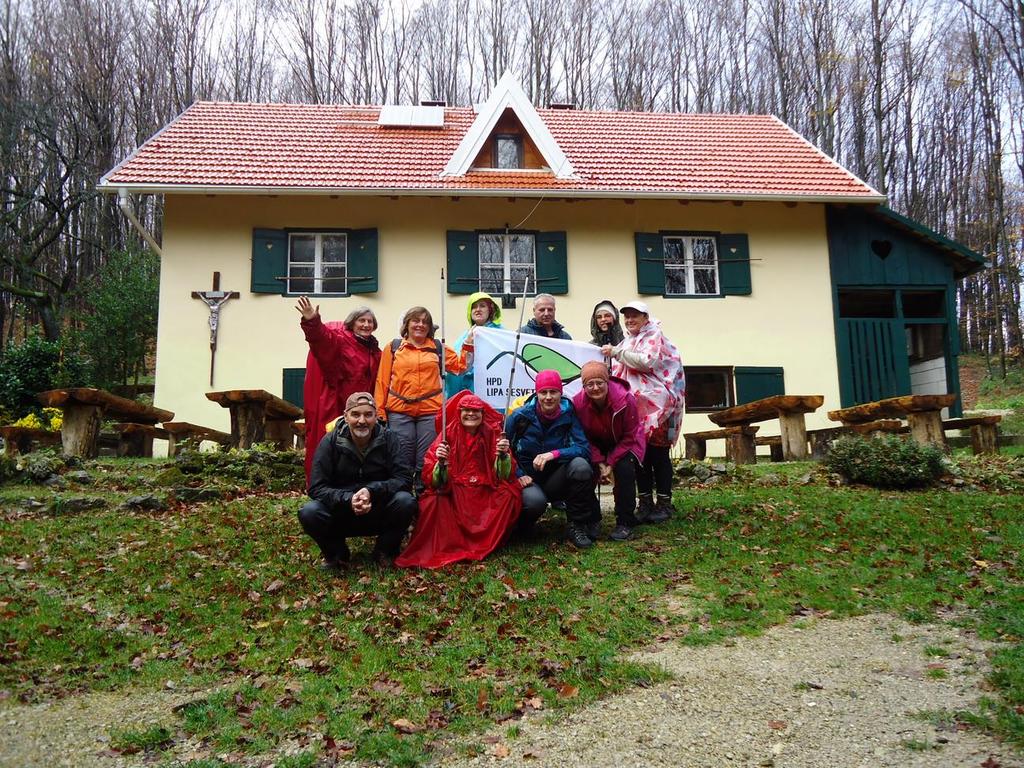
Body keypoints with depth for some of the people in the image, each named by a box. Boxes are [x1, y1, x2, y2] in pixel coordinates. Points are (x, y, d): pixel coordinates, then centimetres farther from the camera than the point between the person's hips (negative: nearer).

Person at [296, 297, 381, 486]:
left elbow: (376, 383, 18)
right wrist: (312, 322, -45)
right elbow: (322, 337, -25)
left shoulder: (374, 351, 15)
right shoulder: (339, 339, -4)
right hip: (332, 407, -6)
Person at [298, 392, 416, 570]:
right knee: (308, 512, -28)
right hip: (341, 513, 0)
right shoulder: (330, 442, -7)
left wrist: (372, 491, -30)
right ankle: (336, 554, 4)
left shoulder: (388, 439, -7)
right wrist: (348, 499, -30)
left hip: (379, 517, 0)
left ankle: (384, 552, 0)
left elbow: (404, 478, -14)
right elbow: (317, 488, -12)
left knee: (406, 501, -29)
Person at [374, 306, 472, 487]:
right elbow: (383, 380, 5)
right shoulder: (393, 347, 8)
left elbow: (460, 366, 11)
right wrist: (379, 411, -1)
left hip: (430, 411, 1)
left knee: (426, 462, 2)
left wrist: (468, 343, 1)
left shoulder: (438, 347, 12)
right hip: (399, 412, 0)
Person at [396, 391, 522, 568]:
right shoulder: (448, 434, -1)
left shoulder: (492, 434, 2)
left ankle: (486, 545, -12)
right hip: (453, 497, -1)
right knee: (432, 502, -30)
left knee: (510, 494, -27)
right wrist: (441, 462, -27)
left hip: (486, 497, 1)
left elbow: (504, 476, -3)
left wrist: (503, 455, -22)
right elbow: (433, 481, -6)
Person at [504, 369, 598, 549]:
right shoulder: (520, 416, -10)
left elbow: (584, 449, -16)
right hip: (527, 481, -2)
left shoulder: (568, 414, -7)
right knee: (535, 500, -37)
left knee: (580, 465, -29)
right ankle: (523, 524, 1)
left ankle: (578, 527, -13)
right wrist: (518, 475, -17)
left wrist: (554, 454, -30)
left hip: (555, 482, 2)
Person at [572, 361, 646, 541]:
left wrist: (611, 463, -24)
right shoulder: (578, 402, -23)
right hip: (596, 445, 3)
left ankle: (625, 522, -16)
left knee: (624, 469, -30)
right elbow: (585, 438, -11)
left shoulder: (625, 399, -29)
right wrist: (599, 462, -22)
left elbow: (629, 437, -20)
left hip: (624, 444, -2)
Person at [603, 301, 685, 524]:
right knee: (640, 453, 4)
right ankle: (645, 502, 10)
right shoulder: (628, 341, 20)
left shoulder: (654, 335, -1)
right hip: (635, 405, 6)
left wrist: (616, 352, -18)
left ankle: (664, 503, 2)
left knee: (658, 453, -4)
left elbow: (648, 362, -18)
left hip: (656, 404, -6)